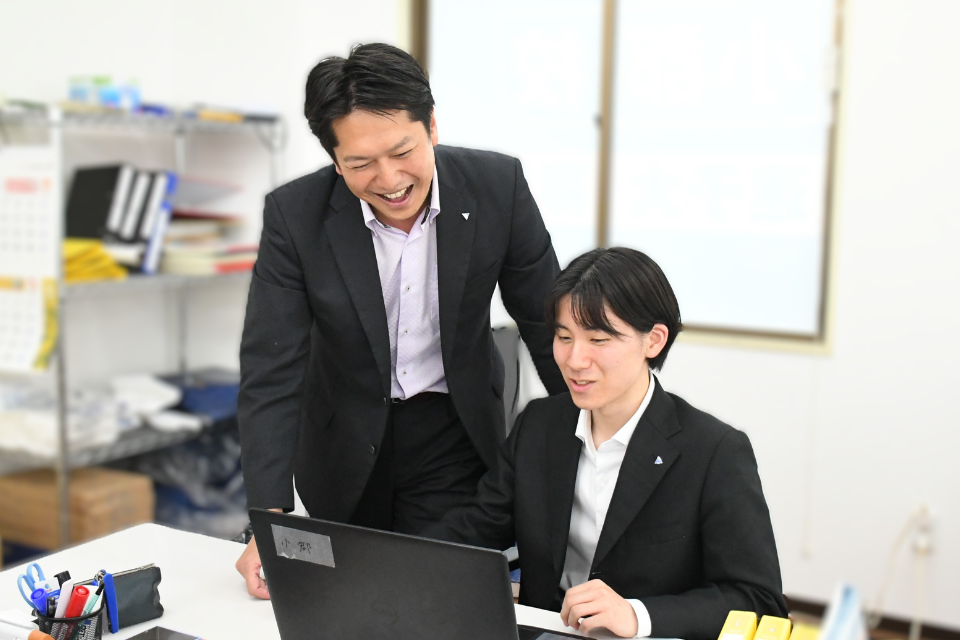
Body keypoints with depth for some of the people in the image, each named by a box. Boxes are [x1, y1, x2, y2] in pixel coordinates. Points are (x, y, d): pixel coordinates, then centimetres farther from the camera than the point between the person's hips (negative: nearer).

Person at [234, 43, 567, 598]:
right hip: (345, 445, 1)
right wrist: (271, 521, -28)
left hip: (454, 435, 0)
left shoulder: (497, 186, -17)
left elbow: (547, 322, -6)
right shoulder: (295, 215, -19)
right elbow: (271, 372, -19)